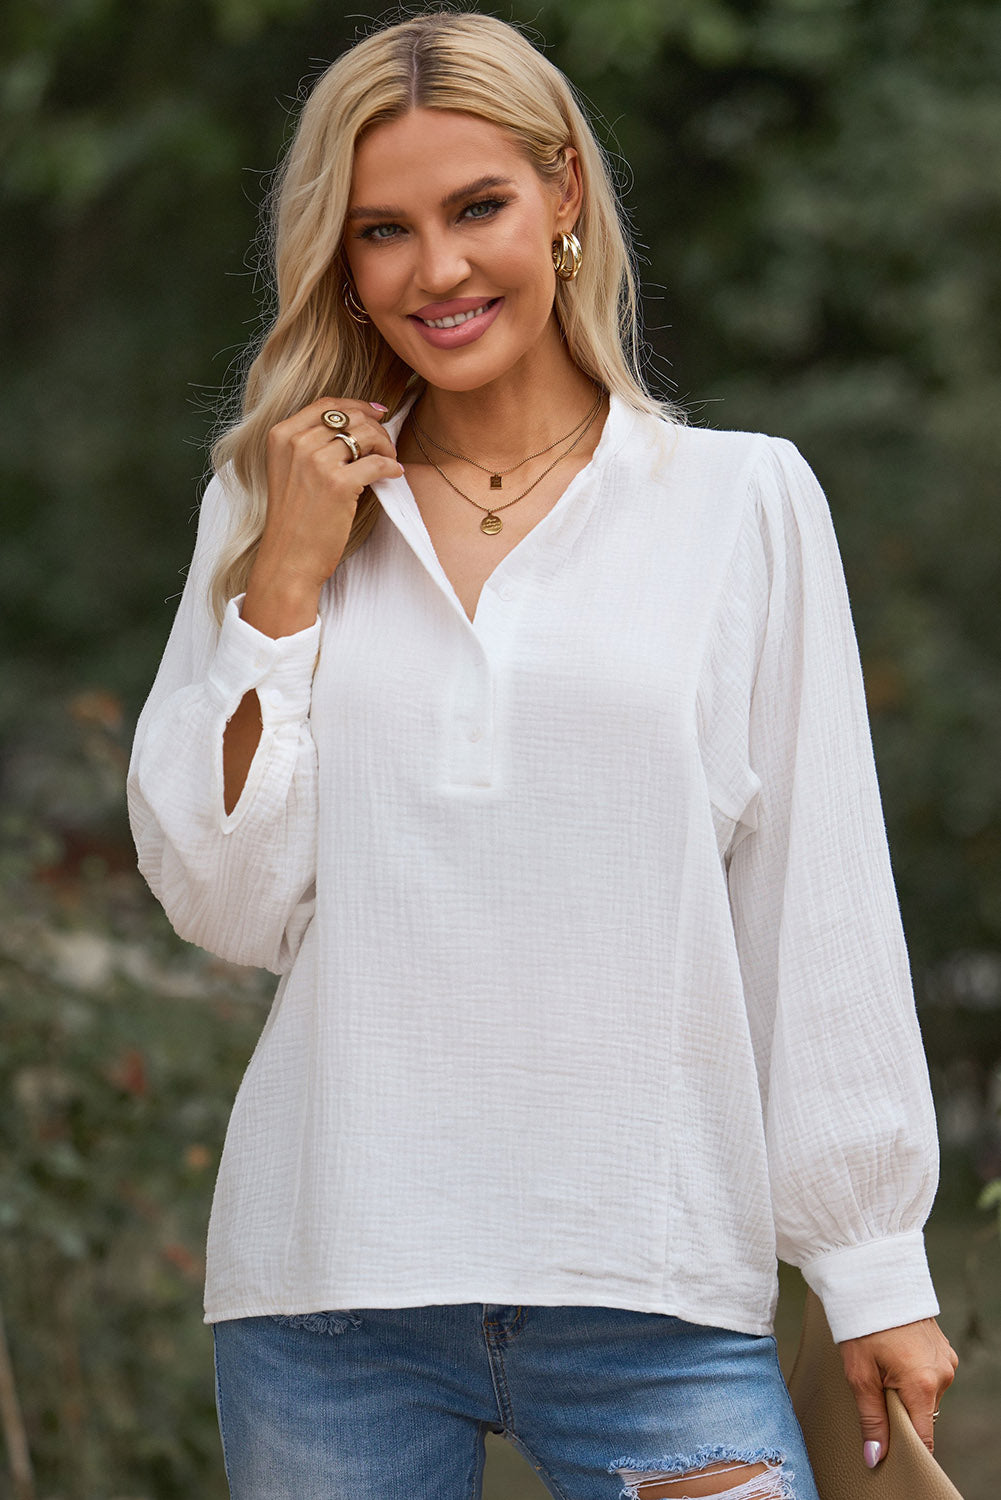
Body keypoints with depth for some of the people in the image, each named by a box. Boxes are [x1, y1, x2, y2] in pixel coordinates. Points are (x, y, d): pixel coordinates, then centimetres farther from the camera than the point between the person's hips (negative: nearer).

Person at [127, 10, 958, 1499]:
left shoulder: (746, 501, 4)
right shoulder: (274, 508, 9)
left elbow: (823, 911, 4)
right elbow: (222, 898, 3)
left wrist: (875, 1271, 3)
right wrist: (288, 583, -4)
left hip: (651, 1294, -1)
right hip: (331, 1281, 1)